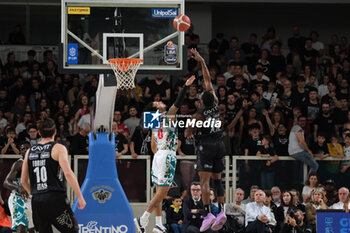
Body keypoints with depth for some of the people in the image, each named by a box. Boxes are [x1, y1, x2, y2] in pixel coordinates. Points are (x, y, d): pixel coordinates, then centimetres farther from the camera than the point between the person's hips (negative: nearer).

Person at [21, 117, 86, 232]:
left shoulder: (30, 152, 13)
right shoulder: (58, 148, -3)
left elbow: (23, 181, 17)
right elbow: (68, 173, -14)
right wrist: (80, 197, -11)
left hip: (36, 202, 5)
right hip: (55, 200, -5)